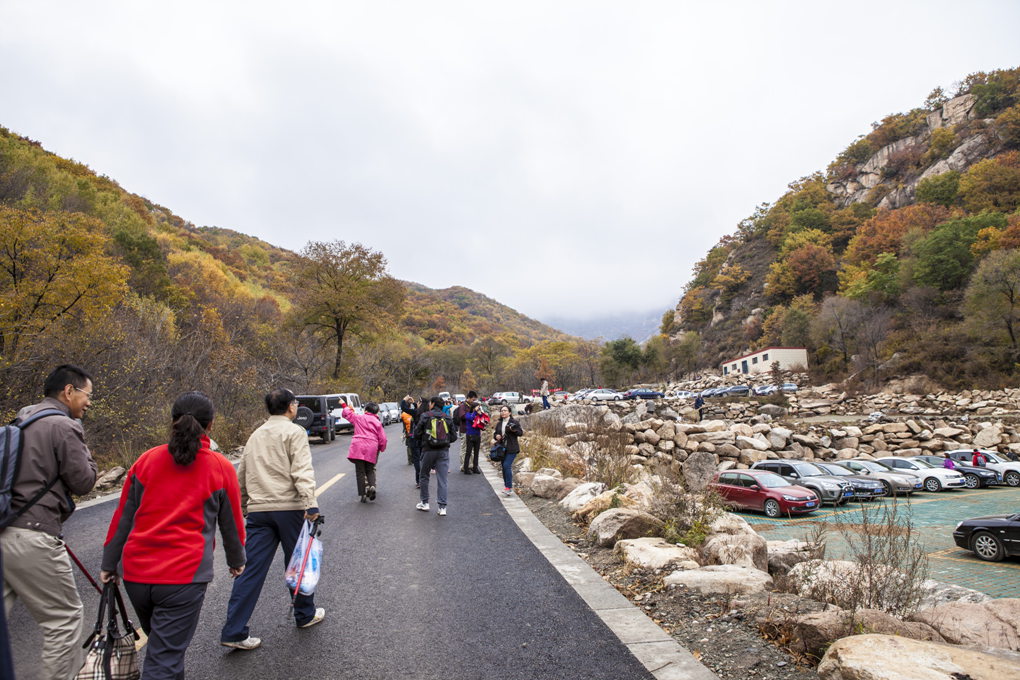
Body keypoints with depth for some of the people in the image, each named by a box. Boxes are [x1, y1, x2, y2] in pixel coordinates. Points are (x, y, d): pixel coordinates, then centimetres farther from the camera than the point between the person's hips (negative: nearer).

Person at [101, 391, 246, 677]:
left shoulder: (146, 460, 3)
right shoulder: (220, 467, -4)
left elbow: (123, 517, 9)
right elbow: (231, 522, 6)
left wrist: (109, 564, 21)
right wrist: (236, 561, 22)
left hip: (135, 573, 4)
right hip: (183, 577, -4)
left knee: (161, 644, 26)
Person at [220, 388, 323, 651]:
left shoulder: (256, 435, 17)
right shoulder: (294, 432, -4)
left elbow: (242, 475, 22)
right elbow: (302, 470, -18)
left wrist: (242, 506, 31)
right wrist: (311, 503, -26)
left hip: (258, 510, 5)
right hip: (289, 507, -5)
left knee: (251, 568, 5)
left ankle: (233, 631, 4)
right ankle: (305, 614, 27)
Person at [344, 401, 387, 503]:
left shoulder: (359, 418, 6)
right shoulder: (378, 423, 7)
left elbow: (348, 413, 21)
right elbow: (383, 439, 5)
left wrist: (345, 405, 40)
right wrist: (381, 449, 22)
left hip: (358, 447, -1)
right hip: (371, 449, 1)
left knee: (360, 471, 5)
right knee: (370, 470, 15)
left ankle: (363, 494, 2)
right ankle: (372, 486, -11)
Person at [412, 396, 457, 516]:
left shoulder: (425, 416, -4)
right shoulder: (448, 418, 5)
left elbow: (416, 434, -5)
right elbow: (454, 436, 5)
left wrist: (421, 441, 16)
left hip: (428, 450, -2)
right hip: (444, 451, 2)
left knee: (424, 476, 17)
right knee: (442, 479, 3)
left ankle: (424, 503, 24)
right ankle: (442, 507, 1)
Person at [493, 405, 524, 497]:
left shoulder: (514, 421, -6)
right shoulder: (499, 423, 11)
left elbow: (521, 432, -5)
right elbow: (495, 433, 20)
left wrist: (514, 430, -24)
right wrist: (496, 436, -3)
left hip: (512, 448, -6)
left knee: (507, 466, -16)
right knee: (504, 467, 9)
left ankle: (509, 488, -12)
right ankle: (507, 486, 20)